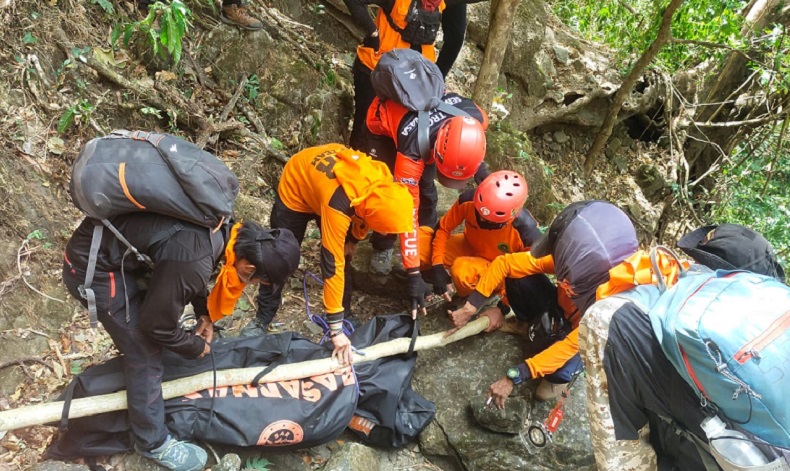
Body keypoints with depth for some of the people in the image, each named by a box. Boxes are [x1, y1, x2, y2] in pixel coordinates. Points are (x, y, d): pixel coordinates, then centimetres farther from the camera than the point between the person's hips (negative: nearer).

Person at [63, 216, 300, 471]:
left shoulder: (221, 228, -8)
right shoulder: (194, 263, -34)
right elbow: (156, 324, -18)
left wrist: (204, 312, 9)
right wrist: (195, 347, 0)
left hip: (110, 244, 9)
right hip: (92, 268, -8)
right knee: (144, 353, 0)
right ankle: (152, 442, 18)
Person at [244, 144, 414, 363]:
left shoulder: (383, 181, -29)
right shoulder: (339, 204, -46)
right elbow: (332, 264, -41)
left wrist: (353, 240, 1)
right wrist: (336, 329, -37)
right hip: (296, 189, -5)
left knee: (343, 256, 2)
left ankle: (346, 315, 19)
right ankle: (263, 318, 22)